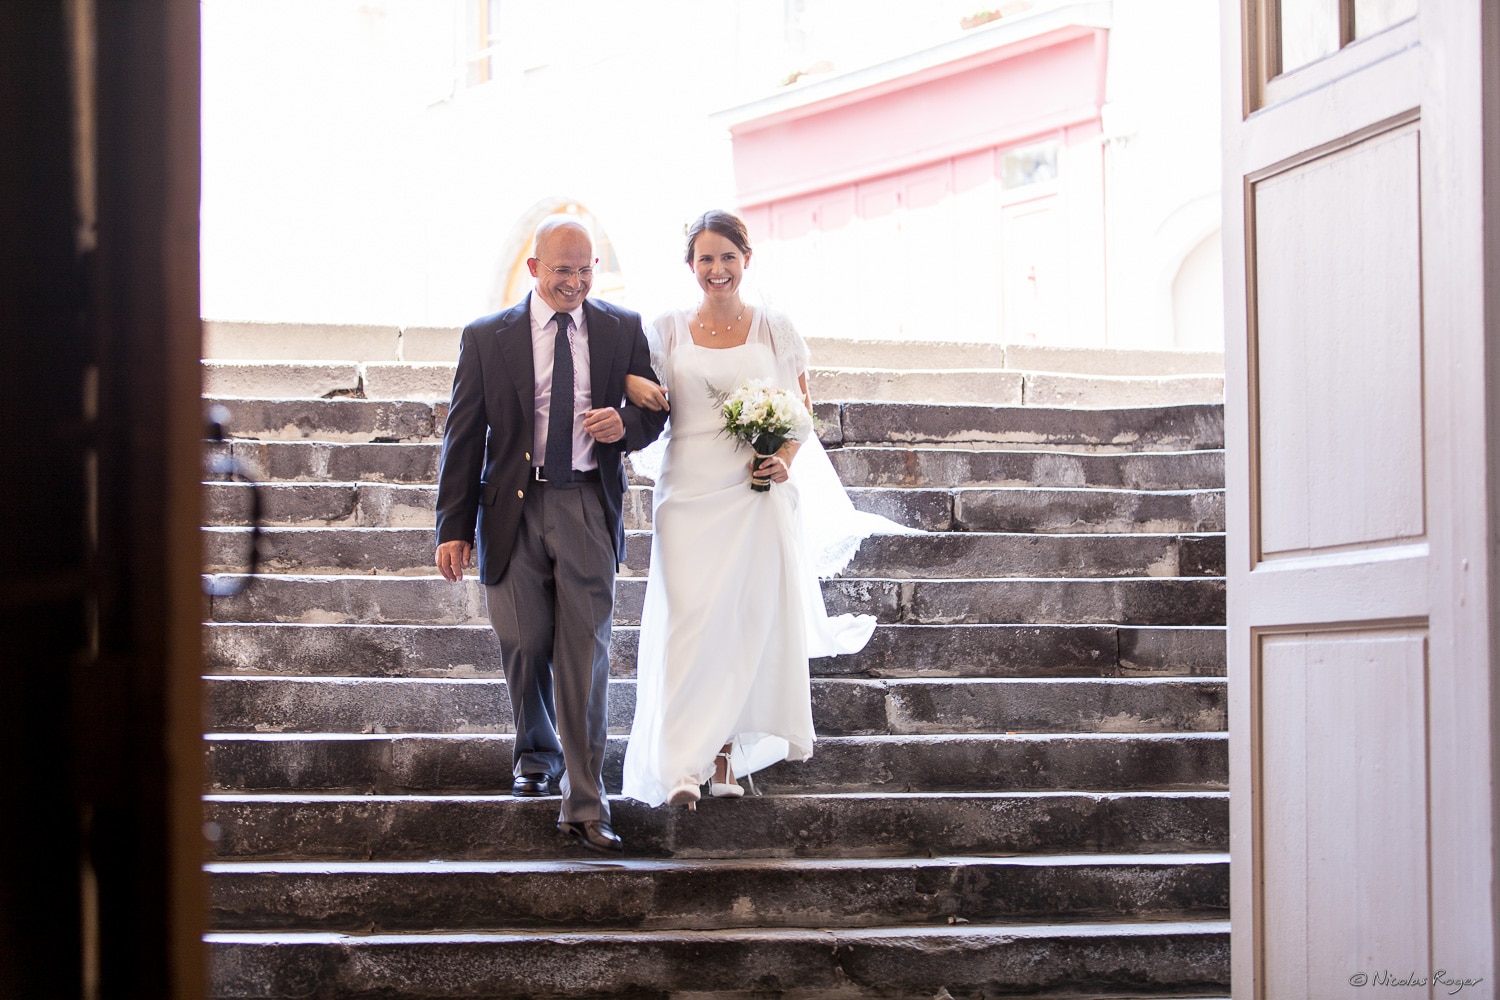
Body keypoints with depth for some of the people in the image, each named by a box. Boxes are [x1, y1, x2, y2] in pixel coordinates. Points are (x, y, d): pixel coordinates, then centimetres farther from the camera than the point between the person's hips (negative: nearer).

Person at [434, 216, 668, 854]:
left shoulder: (623, 329, 7)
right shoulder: (487, 337, 4)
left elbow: (654, 410, 15)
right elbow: (464, 436, 4)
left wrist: (626, 425, -10)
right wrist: (454, 528, -2)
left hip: (588, 509, 0)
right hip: (513, 509, 0)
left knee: (585, 653, -7)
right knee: (525, 645, 5)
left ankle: (584, 806, -7)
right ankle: (536, 752, 35)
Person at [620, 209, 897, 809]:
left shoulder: (776, 331, 7)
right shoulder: (668, 332, 8)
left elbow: (801, 413, 10)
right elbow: (639, 391, 15)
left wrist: (786, 461, -8)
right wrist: (632, 387, -9)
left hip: (759, 498, 1)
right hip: (689, 497, 0)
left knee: (749, 624, 1)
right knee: (688, 620, -10)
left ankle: (726, 758, 10)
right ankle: (683, 766, -11)